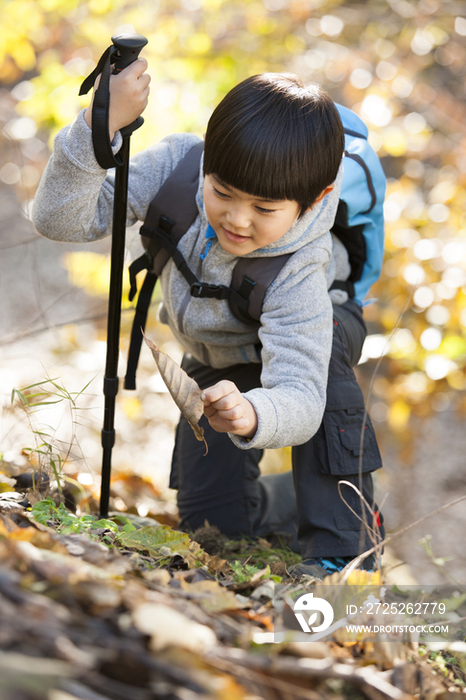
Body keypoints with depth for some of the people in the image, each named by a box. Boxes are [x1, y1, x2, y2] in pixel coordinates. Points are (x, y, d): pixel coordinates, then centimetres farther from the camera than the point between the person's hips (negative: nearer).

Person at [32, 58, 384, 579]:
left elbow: (300, 400, -49)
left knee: (322, 353, -41)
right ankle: (291, 502, 32)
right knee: (210, 520, -3)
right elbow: (61, 219, -37)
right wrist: (100, 126, -54)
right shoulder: (180, 164, -33)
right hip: (218, 357, 4)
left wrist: (252, 416, -73)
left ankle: (340, 543, -29)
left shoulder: (299, 275, -43)